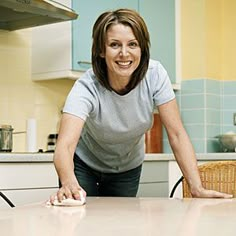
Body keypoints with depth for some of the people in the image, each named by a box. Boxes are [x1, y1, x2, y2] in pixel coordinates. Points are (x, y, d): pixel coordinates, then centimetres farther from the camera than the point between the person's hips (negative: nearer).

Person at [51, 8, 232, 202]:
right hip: (84, 166, -2)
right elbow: (64, 146, -46)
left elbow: (177, 134, -22)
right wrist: (69, 184, -68)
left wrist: (197, 189, -32)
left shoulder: (155, 75, -25)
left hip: (128, 169, 3)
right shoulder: (86, 88, -33)